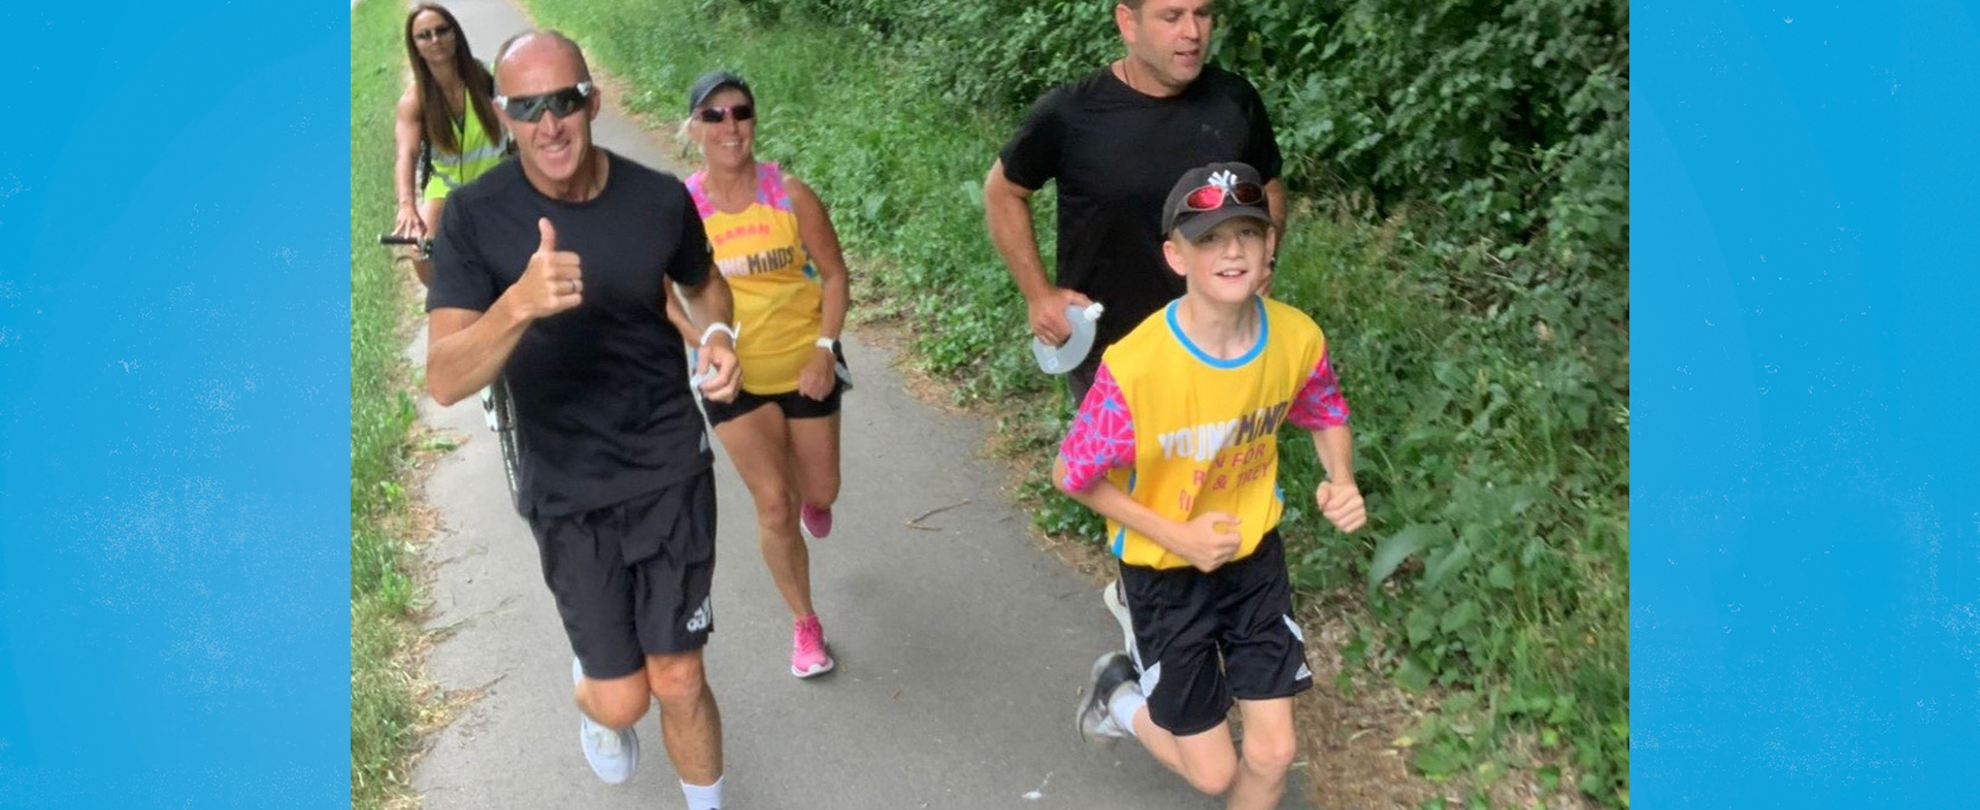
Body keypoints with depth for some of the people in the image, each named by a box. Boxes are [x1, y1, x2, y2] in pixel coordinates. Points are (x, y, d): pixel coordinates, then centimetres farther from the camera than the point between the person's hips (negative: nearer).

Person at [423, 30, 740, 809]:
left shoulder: (659, 198, -9)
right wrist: (518, 304, -40)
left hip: (672, 468, 1)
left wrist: (719, 334, -9)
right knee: (622, 699, 7)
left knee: (679, 681, 5)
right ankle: (591, 691, 45)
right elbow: (445, 380, -21)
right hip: (567, 490, -1)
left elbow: (703, 281, 14)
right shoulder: (475, 215, -14)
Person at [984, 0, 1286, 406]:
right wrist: (1038, 293, -8)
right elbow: (1002, 192, -2)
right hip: (1104, 347, -2)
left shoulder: (1236, 101, -9)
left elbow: (1268, 190, 9)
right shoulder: (1070, 114, -18)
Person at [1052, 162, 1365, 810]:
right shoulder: (1135, 367, -31)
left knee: (1272, 754, 8)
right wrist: (1177, 537, -21)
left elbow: (1326, 416, 5)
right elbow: (1072, 477, -17)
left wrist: (1341, 483, -14)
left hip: (1254, 554, 4)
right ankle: (1120, 696, 38)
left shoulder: (1298, 338, -17)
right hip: (1165, 568, -3)